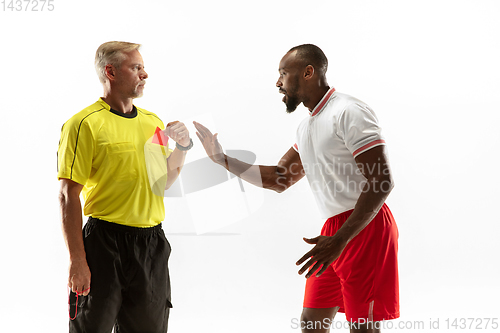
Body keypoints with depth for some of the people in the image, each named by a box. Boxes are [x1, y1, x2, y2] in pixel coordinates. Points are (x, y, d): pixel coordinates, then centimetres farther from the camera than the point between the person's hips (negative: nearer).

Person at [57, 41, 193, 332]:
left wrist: (182, 147, 3)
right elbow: (69, 195, -12)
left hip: (153, 245, 6)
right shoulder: (85, 123, -8)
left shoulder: (153, 121, 13)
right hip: (106, 244, -6)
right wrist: (77, 260, -18)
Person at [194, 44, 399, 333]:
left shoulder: (349, 112, -14)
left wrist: (339, 241, -24)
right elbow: (279, 179, 23)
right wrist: (223, 159, 16)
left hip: (364, 228, -9)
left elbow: (382, 183, -20)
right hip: (336, 231, 9)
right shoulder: (307, 127, 16)